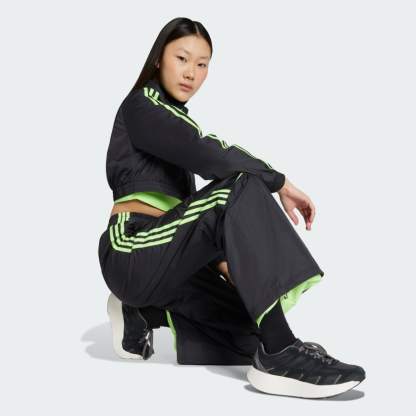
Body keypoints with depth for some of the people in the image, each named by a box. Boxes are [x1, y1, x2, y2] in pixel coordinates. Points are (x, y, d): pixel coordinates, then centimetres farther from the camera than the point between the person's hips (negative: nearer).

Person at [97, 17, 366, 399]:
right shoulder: (141, 105, -3)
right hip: (133, 254, -9)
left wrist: (220, 259, 3)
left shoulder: (177, 122, 24)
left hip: (160, 258, 9)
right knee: (241, 189, -29)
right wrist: (280, 184, -14)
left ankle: (140, 313, 13)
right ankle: (280, 356, -39)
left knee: (247, 328, -4)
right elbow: (207, 156, -22)